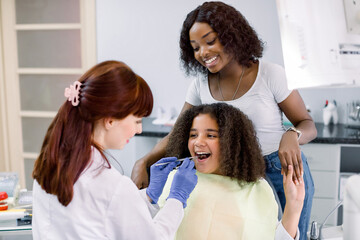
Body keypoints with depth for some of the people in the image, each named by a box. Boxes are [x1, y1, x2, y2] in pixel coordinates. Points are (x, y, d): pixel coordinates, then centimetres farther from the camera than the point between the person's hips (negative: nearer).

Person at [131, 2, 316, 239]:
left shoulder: (271, 75, -13)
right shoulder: (201, 85, -2)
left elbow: (308, 125, -8)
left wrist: (292, 135, -32)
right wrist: (143, 163, -17)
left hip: (284, 169, -3)